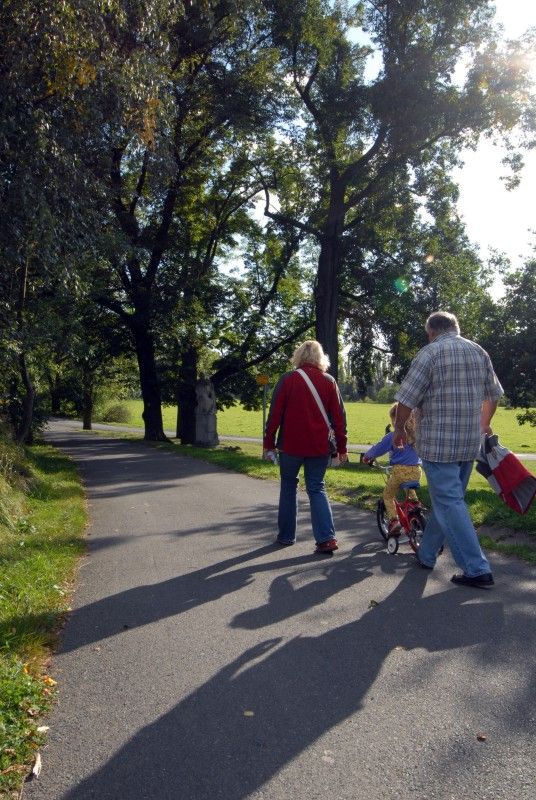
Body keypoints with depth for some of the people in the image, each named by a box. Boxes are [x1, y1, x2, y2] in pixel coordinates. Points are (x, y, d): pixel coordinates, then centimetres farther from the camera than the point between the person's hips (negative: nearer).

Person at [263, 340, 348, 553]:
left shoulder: (288, 379, -5)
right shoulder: (329, 382, 1)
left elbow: (275, 413, -5)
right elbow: (338, 416, 2)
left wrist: (268, 443, 3)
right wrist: (342, 447, 8)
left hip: (291, 445, -2)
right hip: (319, 447, 2)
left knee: (288, 487, 15)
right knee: (317, 489, 10)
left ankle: (286, 535, 20)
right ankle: (326, 538, -3)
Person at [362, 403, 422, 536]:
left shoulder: (392, 436, -6)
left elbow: (378, 448, 0)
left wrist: (366, 456, 18)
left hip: (400, 470, -5)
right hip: (416, 470, 5)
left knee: (388, 495, 13)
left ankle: (394, 520, -3)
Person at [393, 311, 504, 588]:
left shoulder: (429, 353, -10)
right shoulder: (479, 352, 10)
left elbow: (406, 400, -13)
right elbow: (493, 395, 20)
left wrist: (399, 430, 4)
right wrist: (484, 424, 36)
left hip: (437, 443, -7)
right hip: (470, 444, 7)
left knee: (449, 504, -1)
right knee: (446, 499, 17)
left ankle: (477, 569, -1)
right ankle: (426, 555, 31)